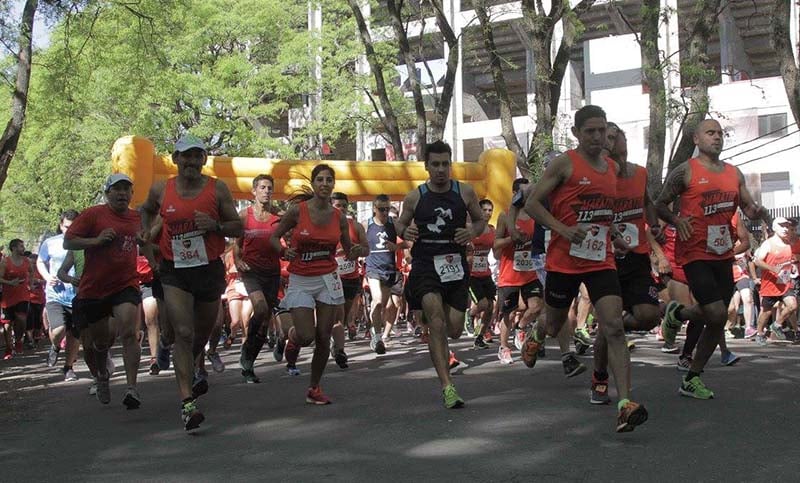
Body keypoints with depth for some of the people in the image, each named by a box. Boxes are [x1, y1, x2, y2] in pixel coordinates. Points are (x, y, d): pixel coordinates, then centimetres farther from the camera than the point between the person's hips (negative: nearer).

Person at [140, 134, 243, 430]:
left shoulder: (217, 189, -3)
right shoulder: (160, 190, 1)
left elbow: (238, 228, 0)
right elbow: (147, 210, 24)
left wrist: (215, 226, -19)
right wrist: (146, 230, 5)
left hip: (210, 269, 1)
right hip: (174, 272, -1)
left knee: (203, 333, 18)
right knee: (184, 334, -15)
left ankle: (187, 372, 50)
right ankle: (187, 402, -15)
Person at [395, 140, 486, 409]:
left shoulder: (465, 192, 3)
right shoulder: (415, 197, 2)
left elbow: (480, 220, 15)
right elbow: (400, 223, 16)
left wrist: (473, 232, -7)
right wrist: (404, 232, -8)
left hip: (455, 264, 2)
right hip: (425, 264, -2)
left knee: (454, 330, 2)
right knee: (436, 318, -21)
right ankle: (447, 386, -20)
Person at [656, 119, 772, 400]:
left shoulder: (734, 173, 13)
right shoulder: (685, 172, -5)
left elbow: (749, 208, 17)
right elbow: (660, 206, -1)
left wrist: (758, 212, -6)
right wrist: (677, 221, -21)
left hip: (723, 255, 7)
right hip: (694, 254, -6)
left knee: (717, 321, 7)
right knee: (717, 314, -18)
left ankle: (692, 380, 24)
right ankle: (676, 313, 13)